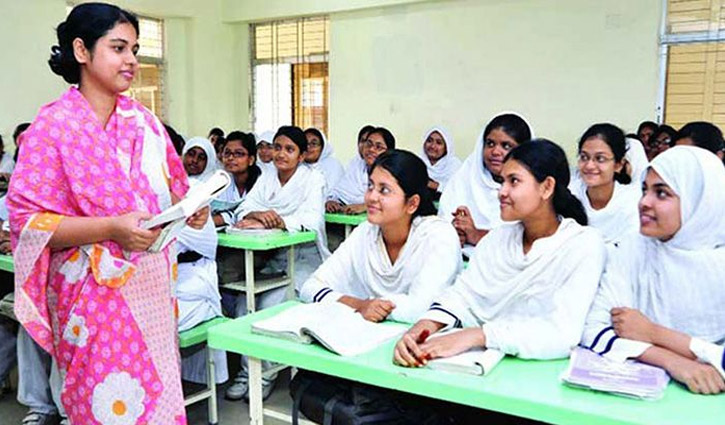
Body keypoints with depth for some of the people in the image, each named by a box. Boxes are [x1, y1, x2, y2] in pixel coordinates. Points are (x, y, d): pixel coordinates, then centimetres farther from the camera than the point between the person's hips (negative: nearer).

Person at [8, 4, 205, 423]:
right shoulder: (53, 126, -8)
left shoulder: (143, 120, 8)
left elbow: (171, 189, 17)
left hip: (153, 286, 5)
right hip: (96, 295, -5)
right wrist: (112, 228, -23)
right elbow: (29, 221, -12)